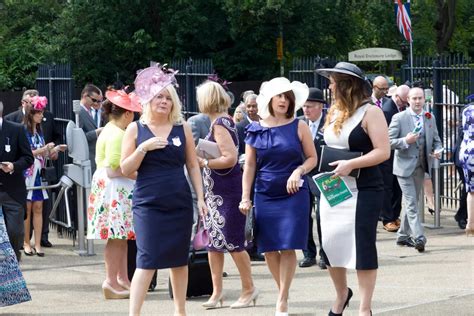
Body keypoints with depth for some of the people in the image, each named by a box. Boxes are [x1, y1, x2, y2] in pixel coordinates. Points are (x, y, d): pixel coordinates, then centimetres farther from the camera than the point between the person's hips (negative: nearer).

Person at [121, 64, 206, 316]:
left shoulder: (182, 128, 8)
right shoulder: (135, 129, 2)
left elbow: (193, 166, 12)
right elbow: (125, 169, 0)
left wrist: (200, 197, 5)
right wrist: (144, 148, -14)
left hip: (179, 203, 3)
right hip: (148, 203, -3)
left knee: (179, 259, 9)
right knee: (146, 260, -11)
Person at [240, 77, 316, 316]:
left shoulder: (299, 127, -1)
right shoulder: (256, 130, 3)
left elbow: (312, 158, 4)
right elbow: (249, 166, 5)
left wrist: (299, 171, -15)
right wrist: (245, 198, 0)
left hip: (293, 194, -2)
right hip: (265, 195, 2)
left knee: (288, 247, -5)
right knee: (269, 248, 3)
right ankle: (283, 293, 19)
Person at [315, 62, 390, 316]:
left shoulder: (370, 112, -9)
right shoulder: (334, 112, 12)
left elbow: (383, 152, -16)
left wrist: (351, 164, -24)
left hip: (362, 190, -7)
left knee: (362, 247, -6)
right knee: (330, 245, 8)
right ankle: (341, 294, 31)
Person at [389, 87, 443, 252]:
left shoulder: (430, 118, 9)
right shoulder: (399, 118, -6)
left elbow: (436, 140, 16)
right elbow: (389, 141, -8)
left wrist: (437, 150, -5)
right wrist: (405, 141, -24)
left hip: (421, 166, 6)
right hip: (405, 166, -6)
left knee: (412, 202, 13)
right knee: (411, 203, -11)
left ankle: (403, 236, 24)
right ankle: (419, 238, -16)